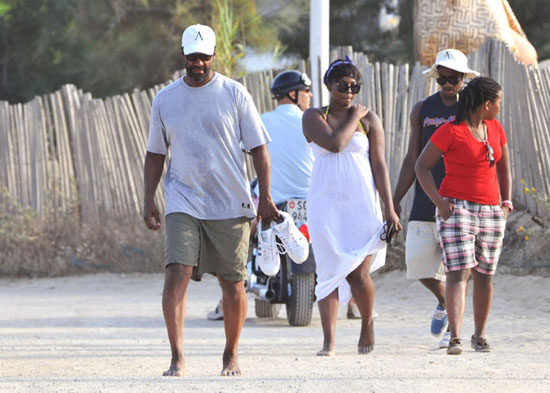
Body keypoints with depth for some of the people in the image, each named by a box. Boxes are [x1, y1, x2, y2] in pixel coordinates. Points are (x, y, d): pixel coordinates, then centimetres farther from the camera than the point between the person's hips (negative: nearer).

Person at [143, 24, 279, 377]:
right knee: (177, 274, -16)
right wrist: (149, 201, 6)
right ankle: (177, 358, -17)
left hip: (231, 205, -1)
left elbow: (258, 148, 3)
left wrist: (265, 197, -3)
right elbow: (155, 153, 14)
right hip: (183, 203, 1)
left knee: (233, 283, 5)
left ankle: (231, 355, 22)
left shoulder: (234, 94, 1)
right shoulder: (165, 100, 7)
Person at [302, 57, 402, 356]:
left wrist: (389, 208, -1)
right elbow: (334, 143, -14)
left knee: (359, 274, -6)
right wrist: (354, 118, -1)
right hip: (325, 205, 0)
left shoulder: (369, 119, 8)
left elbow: (379, 165, 5)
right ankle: (328, 341, -4)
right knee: (329, 272, -6)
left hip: (362, 205, 0)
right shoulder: (314, 116, 5)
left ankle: (367, 323, 21)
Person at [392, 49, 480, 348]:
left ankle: (453, 330, 3)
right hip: (425, 201, 3)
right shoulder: (423, 110, 11)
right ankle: (443, 302, 29)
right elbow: (412, 159, 13)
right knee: (417, 260, 0)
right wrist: (395, 200, 8)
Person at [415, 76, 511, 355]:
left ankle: (479, 335, 24)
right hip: (456, 208, -6)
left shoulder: (495, 129, 10)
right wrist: (439, 202, -16)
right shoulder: (450, 131, -9)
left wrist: (506, 203, 8)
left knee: (484, 276, 9)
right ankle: (454, 339, -23)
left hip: (491, 213, 6)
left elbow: (504, 168, 21)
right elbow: (421, 167, -7)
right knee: (459, 273, -16)